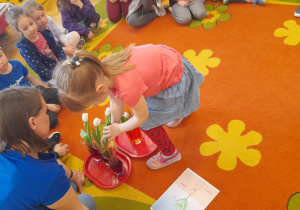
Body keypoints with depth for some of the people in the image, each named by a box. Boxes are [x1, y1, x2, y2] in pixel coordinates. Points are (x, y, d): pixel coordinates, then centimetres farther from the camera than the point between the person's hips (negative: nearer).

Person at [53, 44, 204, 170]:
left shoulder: (128, 89, -40)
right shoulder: (101, 70, -16)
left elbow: (142, 118, -19)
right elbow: (116, 101, 0)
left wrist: (119, 129, -5)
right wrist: (113, 125, 8)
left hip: (175, 79, -8)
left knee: (147, 123, -2)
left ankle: (170, 154, 25)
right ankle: (180, 111, 64)